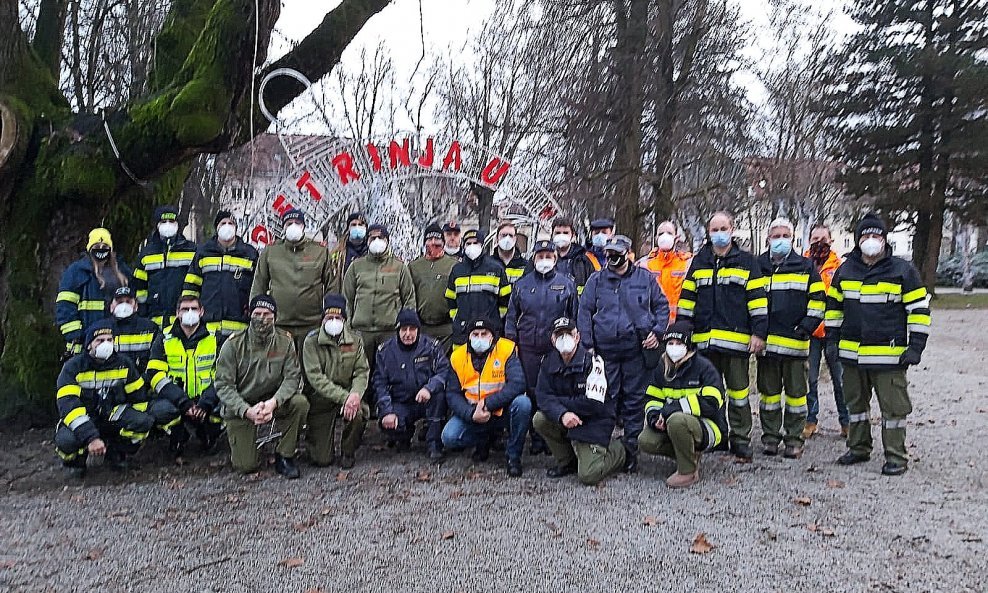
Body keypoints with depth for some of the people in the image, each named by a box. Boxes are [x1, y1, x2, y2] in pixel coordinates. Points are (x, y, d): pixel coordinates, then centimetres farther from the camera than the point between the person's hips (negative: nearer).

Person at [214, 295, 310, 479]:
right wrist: (247, 410, -28)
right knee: (246, 466, -10)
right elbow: (223, 385, -13)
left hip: (273, 401, 2)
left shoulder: (285, 341, -5)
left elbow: (292, 377, -11)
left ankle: (284, 456, -10)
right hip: (240, 406, -2)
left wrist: (273, 402, -30)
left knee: (300, 402, -30)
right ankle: (243, 443, 27)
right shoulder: (234, 344, -10)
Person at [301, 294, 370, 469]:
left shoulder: (355, 340, 3)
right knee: (321, 460, -10)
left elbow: (362, 371, -1)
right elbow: (315, 377, -16)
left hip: (348, 394, 2)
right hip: (321, 398, -2)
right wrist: (344, 397, -26)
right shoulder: (312, 341, -7)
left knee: (358, 411, -35)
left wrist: (356, 394, -24)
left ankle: (348, 453, -4)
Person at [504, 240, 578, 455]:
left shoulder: (567, 284, 6)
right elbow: (511, 316, 12)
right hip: (529, 348, 2)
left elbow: (576, 316, 8)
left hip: (558, 348, -1)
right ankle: (536, 439, 16)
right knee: (532, 393, 5)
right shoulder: (522, 284, 10)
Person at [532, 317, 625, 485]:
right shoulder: (550, 361, 0)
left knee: (588, 476, -16)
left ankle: (616, 451, 18)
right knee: (539, 419, -21)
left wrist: (558, 401, -15)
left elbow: (594, 404, -24)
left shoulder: (593, 361, -18)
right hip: (567, 420, 6)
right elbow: (542, 396, -10)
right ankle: (565, 462, 3)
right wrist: (562, 414, -30)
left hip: (595, 422, -6)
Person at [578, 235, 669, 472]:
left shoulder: (644, 278, 8)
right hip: (605, 350, 1)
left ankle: (631, 448, 13)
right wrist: (588, 344, -1)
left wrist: (657, 332, 0)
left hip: (637, 349, 0)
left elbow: (662, 305, 13)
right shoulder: (596, 280, 9)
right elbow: (584, 312, 6)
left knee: (634, 399, 4)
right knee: (606, 398, 4)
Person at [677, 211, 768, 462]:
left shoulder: (746, 261, 5)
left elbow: (758, 298, 0)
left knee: (738, 390, 4)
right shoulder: (699, 262, 12)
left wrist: (759, 332, -7)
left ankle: (740, 439, 13)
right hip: (704, 340, 3)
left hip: (736, 339, -3)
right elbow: (687, 298, 13)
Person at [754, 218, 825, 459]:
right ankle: (770, 436, 18)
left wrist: (807, 326, -5)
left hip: (795, 341, -1)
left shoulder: (805, 267, 7)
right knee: (768, 391, 8)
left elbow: (818, 298, 6)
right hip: (766, 341, 1)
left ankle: (794, 439, 14)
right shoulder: (758, 266, 9)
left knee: (796, 391, 5)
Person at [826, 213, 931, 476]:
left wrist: (916, 346, -7)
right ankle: (858, 448, 29)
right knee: (856, 403, 15)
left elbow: (919, 309, -3)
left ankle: (896, 456, 14)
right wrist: (832, 337, 13)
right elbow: (834, 304, 18)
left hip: (889, 354, -4)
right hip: (852, 353, 4)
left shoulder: (903, 271, -4)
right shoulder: (844, 271, 8)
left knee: (893, 406, 2)